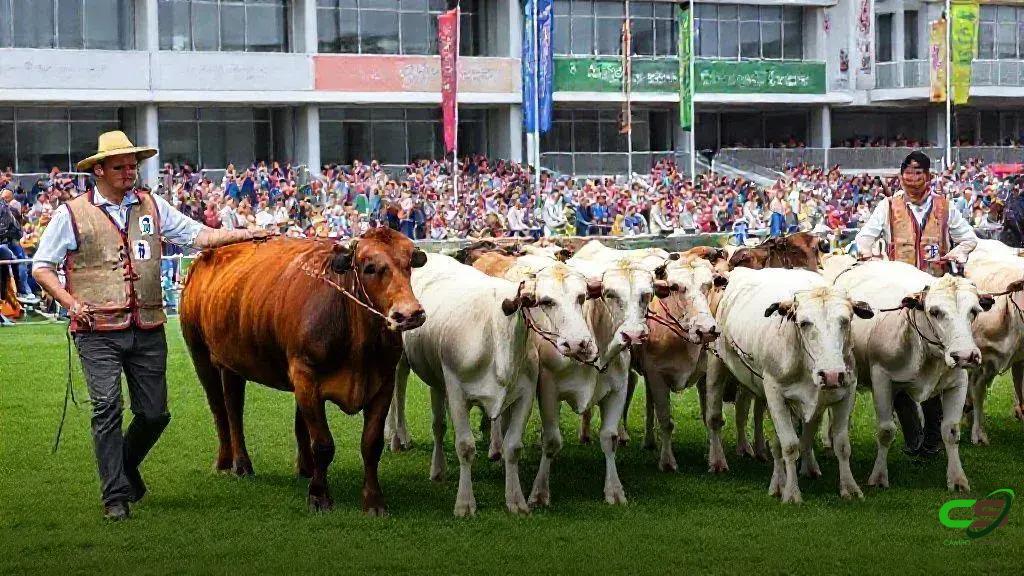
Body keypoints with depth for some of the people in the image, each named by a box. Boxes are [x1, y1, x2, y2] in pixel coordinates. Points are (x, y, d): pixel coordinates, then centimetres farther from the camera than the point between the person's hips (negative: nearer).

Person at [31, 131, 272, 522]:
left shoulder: (152, 207, 11)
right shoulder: (72, 214, 1)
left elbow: (197, 235, 11)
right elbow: (42, 268, 5)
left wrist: (243, 234, -2)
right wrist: (71, 303, -8)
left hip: (148, 330, 4)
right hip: (98, 331, -4)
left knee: (154, 412, 6)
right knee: (107, 409, -10)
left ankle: (125, 466, 34)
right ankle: (115, 497, -2)